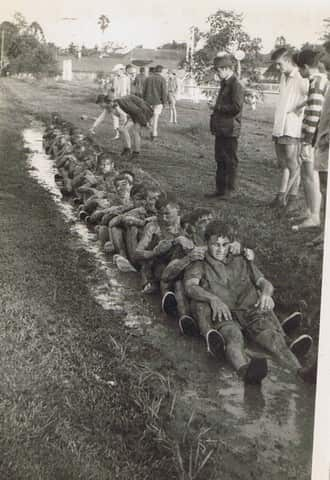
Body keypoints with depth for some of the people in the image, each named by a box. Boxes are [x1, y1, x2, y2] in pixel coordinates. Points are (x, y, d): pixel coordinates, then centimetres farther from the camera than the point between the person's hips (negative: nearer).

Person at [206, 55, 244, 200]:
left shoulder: (236, 85, -13)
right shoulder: (224, 84, 16)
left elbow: (236, 107, -21)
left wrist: (218, 107, -13)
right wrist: (215, 112, 13)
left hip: (230, 130, -9)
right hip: (220, 128, 9)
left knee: (230, 161, 1)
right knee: (220, 159, 13)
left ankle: (229, 190, 9)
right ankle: (220, 188, 20)